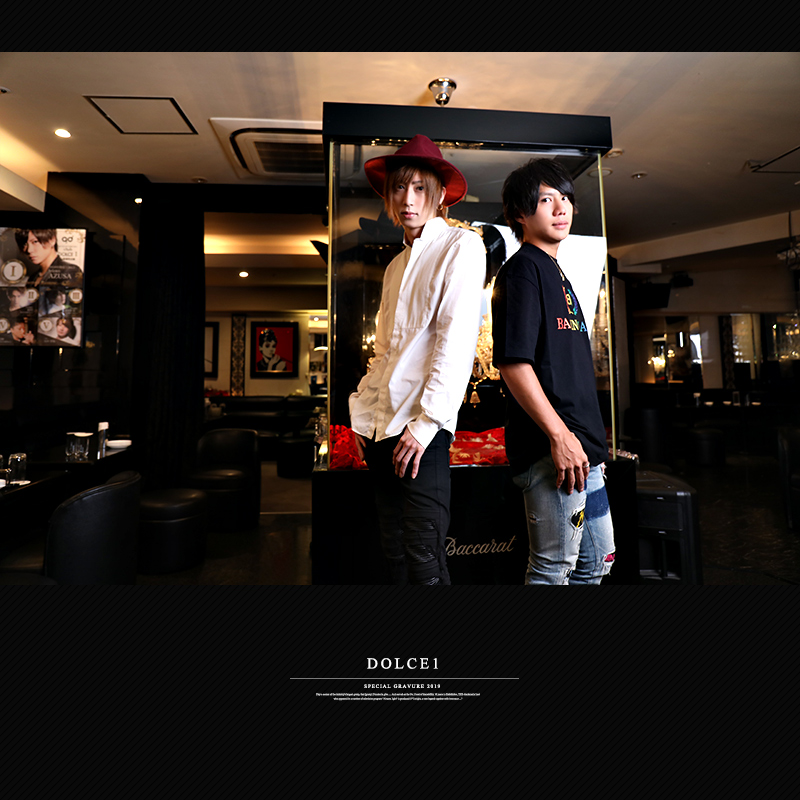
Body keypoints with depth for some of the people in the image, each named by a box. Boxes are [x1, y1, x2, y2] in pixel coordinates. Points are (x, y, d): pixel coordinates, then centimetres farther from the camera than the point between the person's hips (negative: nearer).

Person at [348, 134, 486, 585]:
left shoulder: (462, 246, 0)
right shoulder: (397, 265, 21)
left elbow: (457, 340, -11)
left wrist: (426, 422, -16)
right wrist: (362, 415, 12)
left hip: (423, 428, -7)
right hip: (381, 429, 7)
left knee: (425, 562, -3)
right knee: (395, 556, 14)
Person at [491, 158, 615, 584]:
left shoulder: (558, 274, 21)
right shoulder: (521, 270, -7)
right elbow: (513, 363, -19)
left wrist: (594, 443, 21)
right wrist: (559, 435, -22)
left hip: (582, 446, 10)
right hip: (550, 450, -10)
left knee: (596, 562, 20)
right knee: (554, 568, -1)